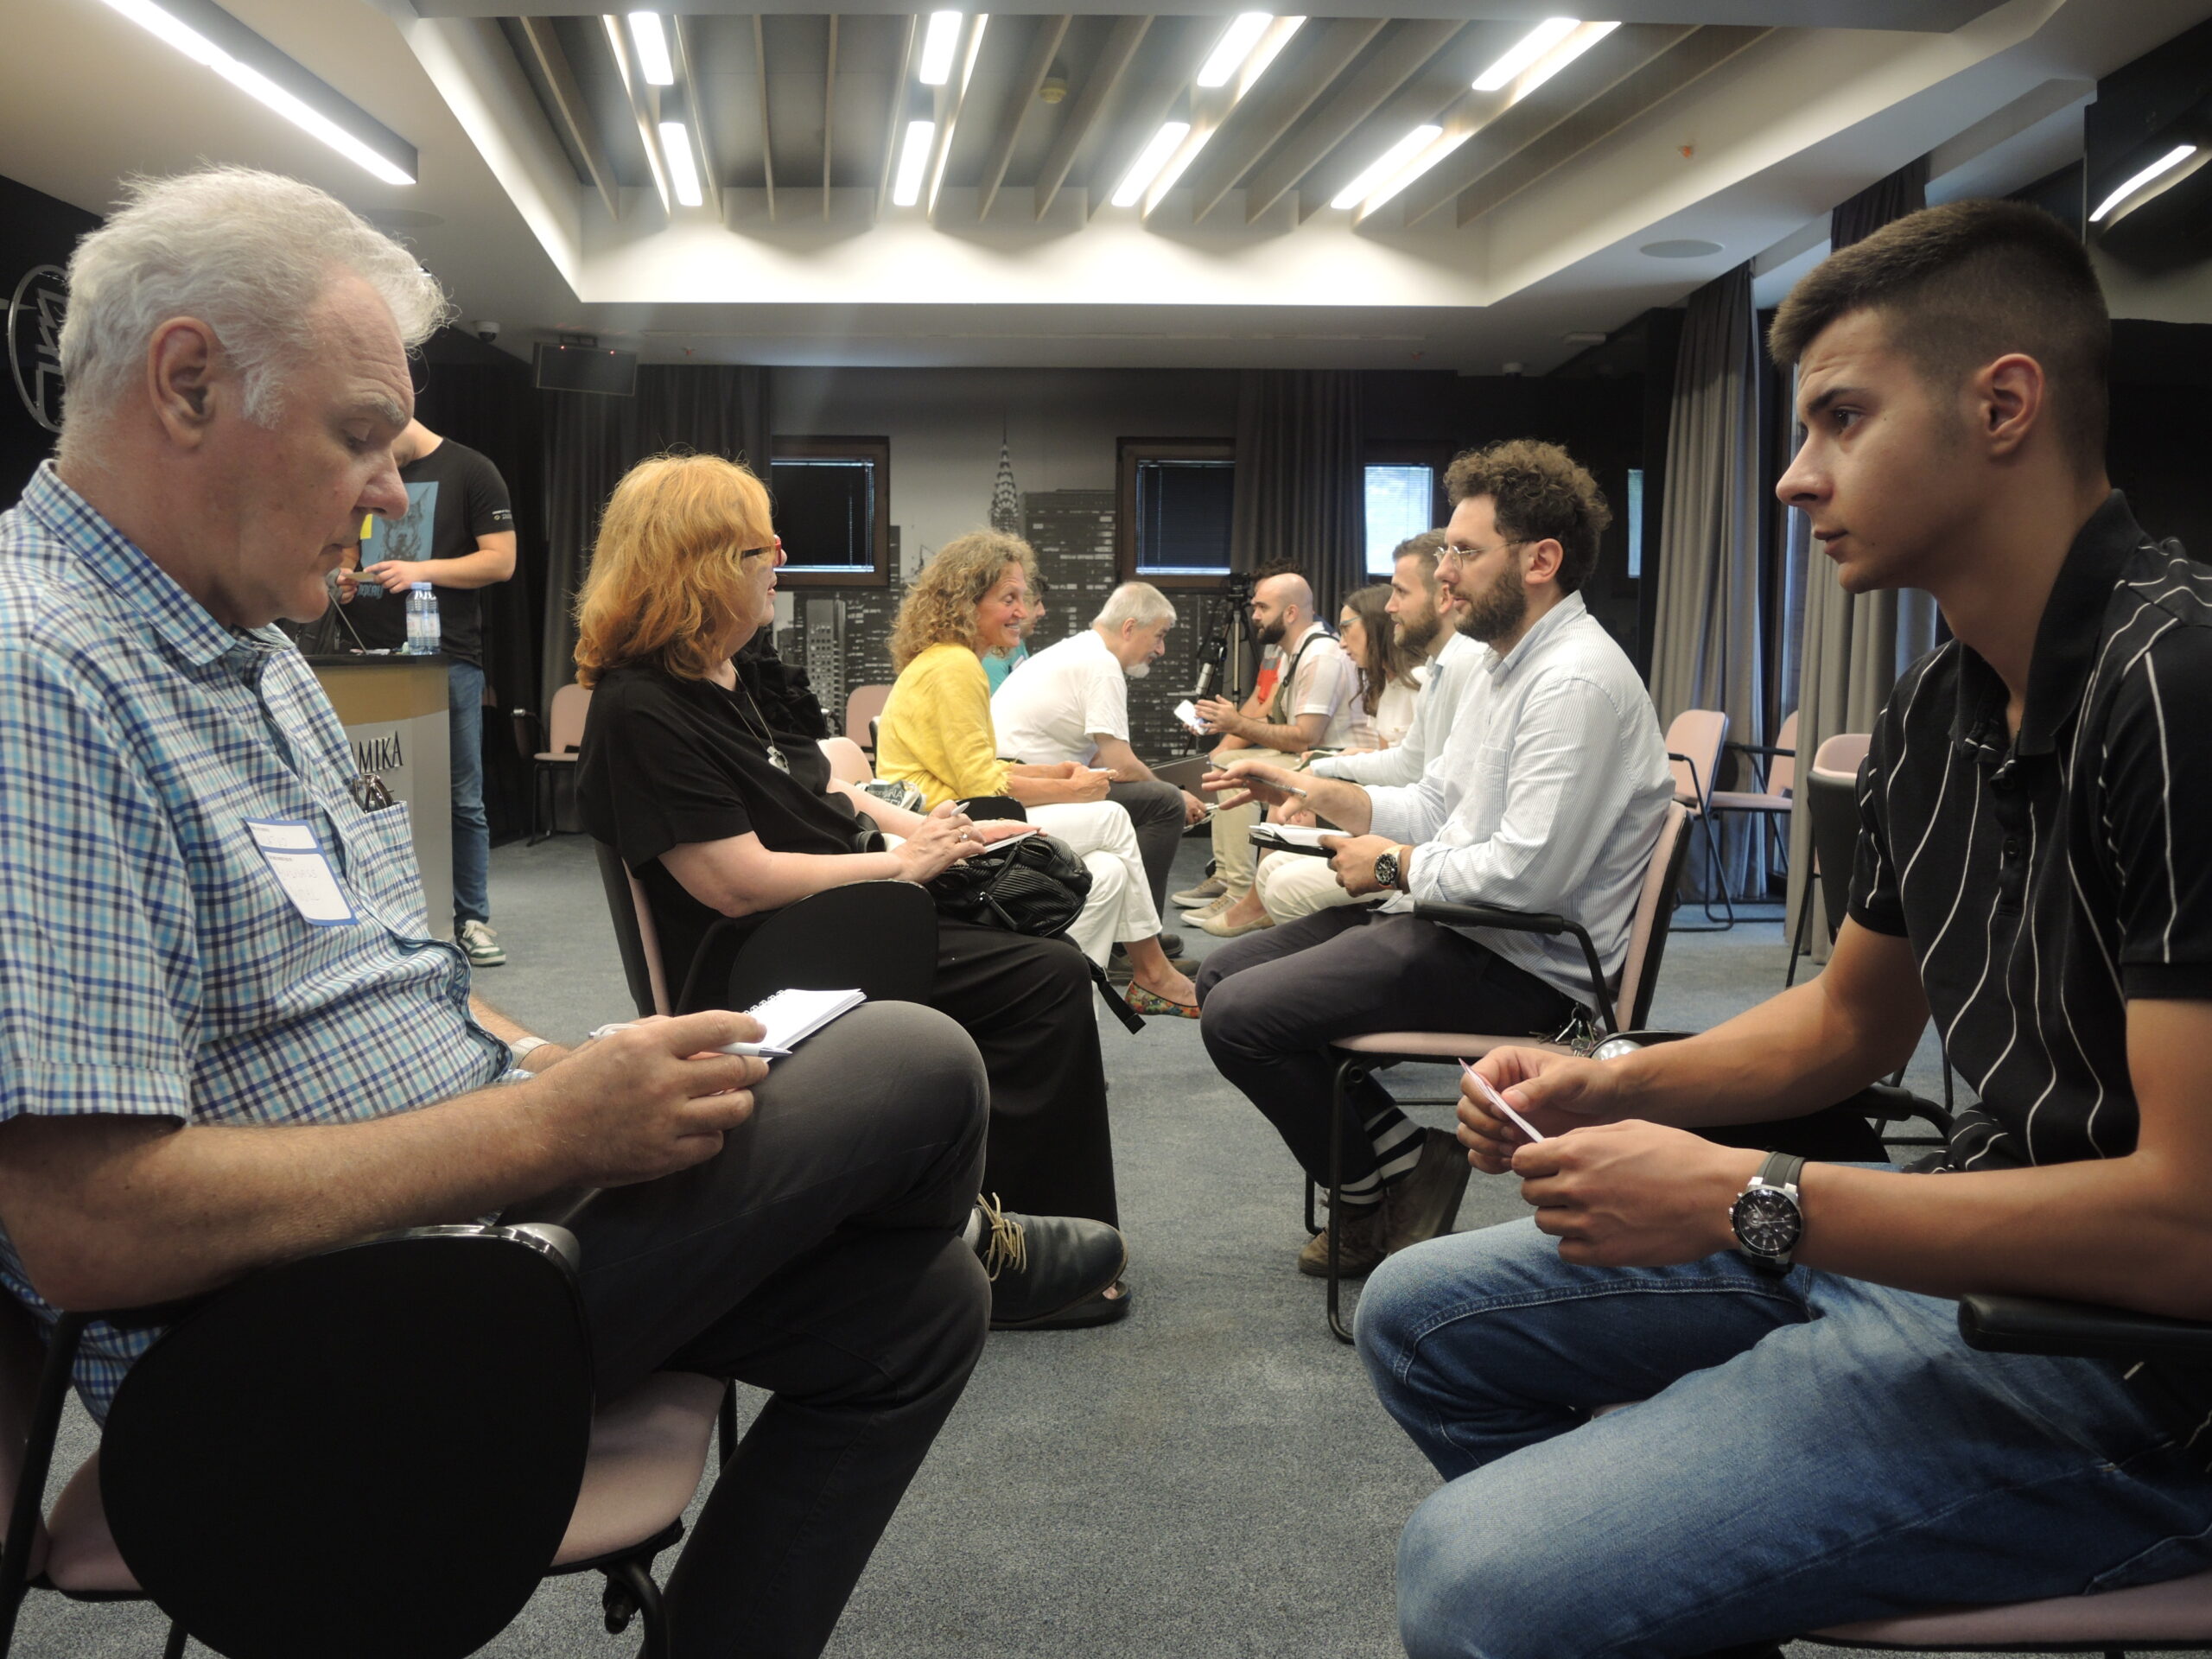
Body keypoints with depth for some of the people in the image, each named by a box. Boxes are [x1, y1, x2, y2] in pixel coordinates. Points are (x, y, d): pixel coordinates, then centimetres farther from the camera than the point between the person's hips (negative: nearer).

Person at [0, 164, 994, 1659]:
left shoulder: (252, 652, 12)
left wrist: (578, 1075, 1)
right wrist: (549, 1124, -23)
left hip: (486, 1199, 10)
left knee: (917, 1307, 6)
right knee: (921, 1065, -9)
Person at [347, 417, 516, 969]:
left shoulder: (470, 472, 0)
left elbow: (501, 560, -5)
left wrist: (421, 570, -15)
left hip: (448, 658, -4)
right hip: (372, 655, 4)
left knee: (462, 796, 0)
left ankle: (472, 918, 8)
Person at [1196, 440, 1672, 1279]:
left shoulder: (1577, 682, -20)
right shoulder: (1507, 662, 14)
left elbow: (1525, 872, -26)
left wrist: (1395, 865, -11)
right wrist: (1309, 787, 7)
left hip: (1524, 966, -11)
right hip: (1455, 925, 11)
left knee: (1240, 1018, -18)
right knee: (1225, 973, 10)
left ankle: (1394, 1172, 4)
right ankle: (1391, 1167, 8)